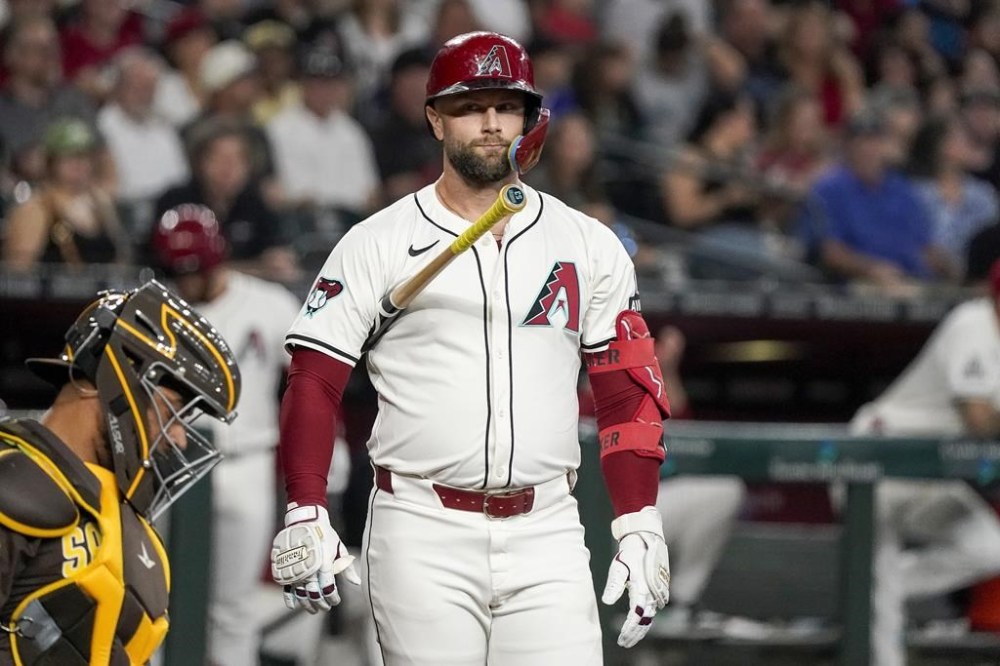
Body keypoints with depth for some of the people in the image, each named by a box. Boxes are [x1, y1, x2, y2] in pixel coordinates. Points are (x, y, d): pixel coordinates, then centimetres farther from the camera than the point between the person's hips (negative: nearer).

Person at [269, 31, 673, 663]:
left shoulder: (590, 247, 11)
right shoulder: (376, 246, 4)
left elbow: (628, 391, 11)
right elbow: (313, 384, 0)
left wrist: (640, 527, 1)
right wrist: (305, 513, -12)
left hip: (546, 537, 2)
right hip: (422, 537, -2)